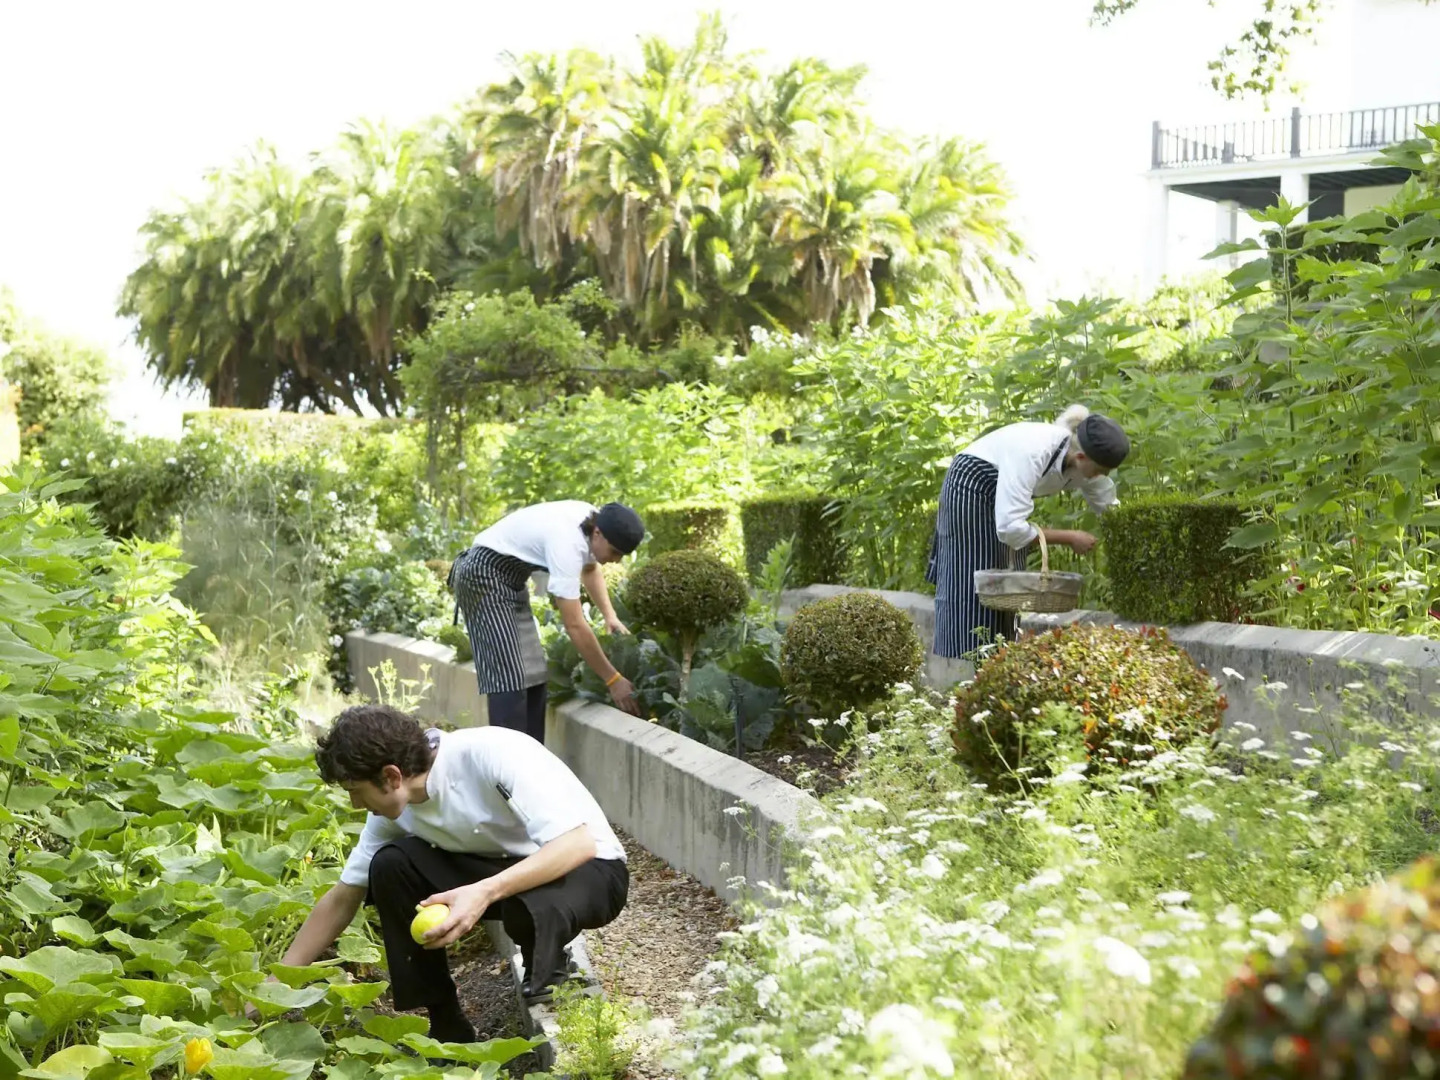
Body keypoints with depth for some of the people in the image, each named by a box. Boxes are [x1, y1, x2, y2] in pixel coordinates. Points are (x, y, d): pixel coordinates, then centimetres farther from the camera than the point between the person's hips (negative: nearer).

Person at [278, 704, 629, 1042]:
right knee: (389, 866, -14)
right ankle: (447, 1028, -5)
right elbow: (343, 898, 2)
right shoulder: (394, 806, -8)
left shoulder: (491, 755, -30)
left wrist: (486, 892, -44)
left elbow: (579, 843, -35)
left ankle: (545, 978, -4)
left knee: (530, 905, -40)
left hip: (590, 867, -7)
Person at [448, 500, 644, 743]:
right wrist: (613, 680, -28)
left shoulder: (594, 521, -6)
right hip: (482, 576, -10)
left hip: (511, 577, 10)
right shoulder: (566, 543, -33)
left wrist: (610, 616, 4)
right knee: (509, 678, -18)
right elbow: (575, 625, -33)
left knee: (532, 674, 4)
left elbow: (590, 570, 18)